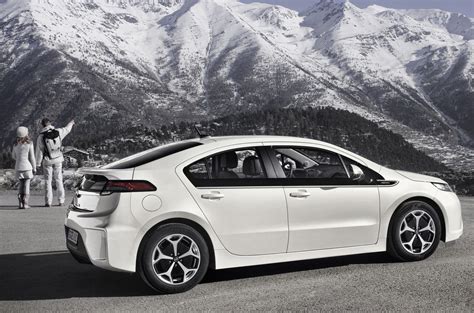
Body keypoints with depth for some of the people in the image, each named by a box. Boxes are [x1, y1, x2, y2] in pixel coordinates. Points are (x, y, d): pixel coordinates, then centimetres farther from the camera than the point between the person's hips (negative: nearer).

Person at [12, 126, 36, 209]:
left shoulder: (15, 145, 4)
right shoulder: (29, 144, -8)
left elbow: (14, 156, 16)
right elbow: (32, 157, -6)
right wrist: (34, 168, 2)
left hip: (18, 167, 4)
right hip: (27, 167, -4)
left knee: (21, 184, 15)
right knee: (26, 185, 1)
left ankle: (20, 203, 9)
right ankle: (25, 203, -2)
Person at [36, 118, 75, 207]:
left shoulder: (41, 136, -11)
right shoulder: (58, 132, -4)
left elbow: (39, 151, -8)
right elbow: (66, 129, 18)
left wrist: (38, 164, -1)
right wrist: (71, 123, 39)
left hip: (47, 161, -2)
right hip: (58, 160, 3)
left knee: (48, 181, 4)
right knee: (59, 180, 9)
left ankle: (48, 202, 2)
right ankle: (61, 201, 10)